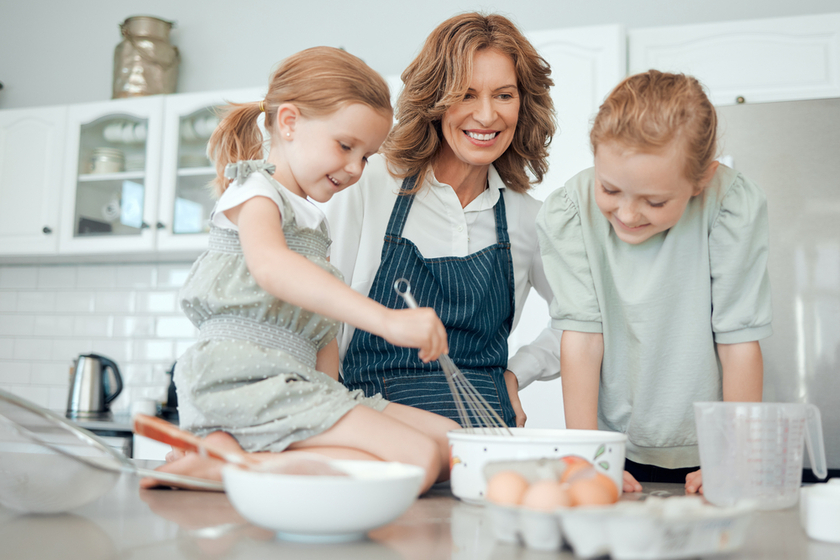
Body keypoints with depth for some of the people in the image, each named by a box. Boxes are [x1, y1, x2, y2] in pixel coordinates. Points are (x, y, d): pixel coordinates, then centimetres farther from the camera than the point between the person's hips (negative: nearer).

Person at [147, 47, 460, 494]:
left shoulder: (309, 220, 27)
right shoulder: (255, 193, -1)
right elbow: (269, 264, -26)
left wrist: (335, 409, 10)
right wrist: (386, 320, -35)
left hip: (296, 383, 9)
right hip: (248, 379, -9)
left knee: (451, 442, -2)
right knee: (417, 460, -21)